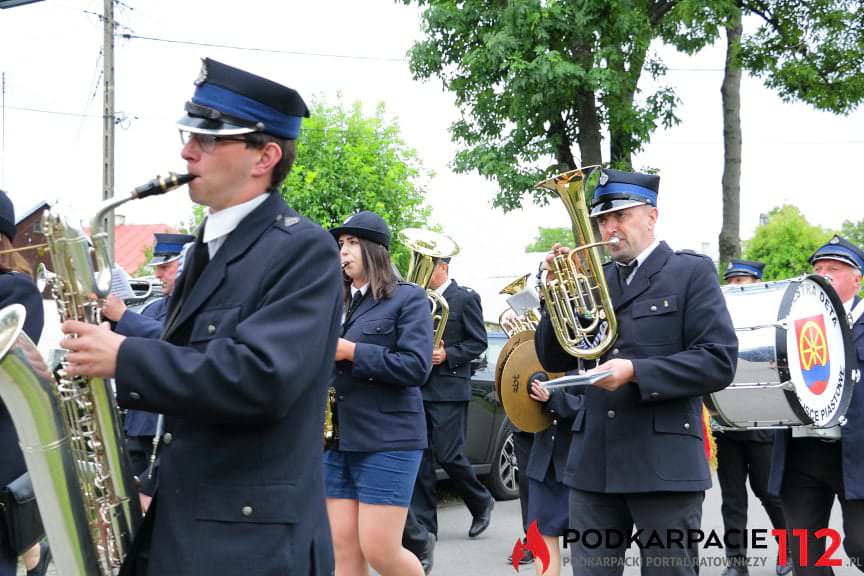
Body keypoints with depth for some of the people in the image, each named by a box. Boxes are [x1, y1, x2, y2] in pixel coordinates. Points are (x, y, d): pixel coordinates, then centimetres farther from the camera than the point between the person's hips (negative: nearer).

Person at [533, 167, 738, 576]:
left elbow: (720, 362, -10)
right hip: (593, 461, 5)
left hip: (664, 461, -4)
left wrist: (636, 371, -19)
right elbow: (554, 361, 12)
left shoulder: (691, 272, -1)